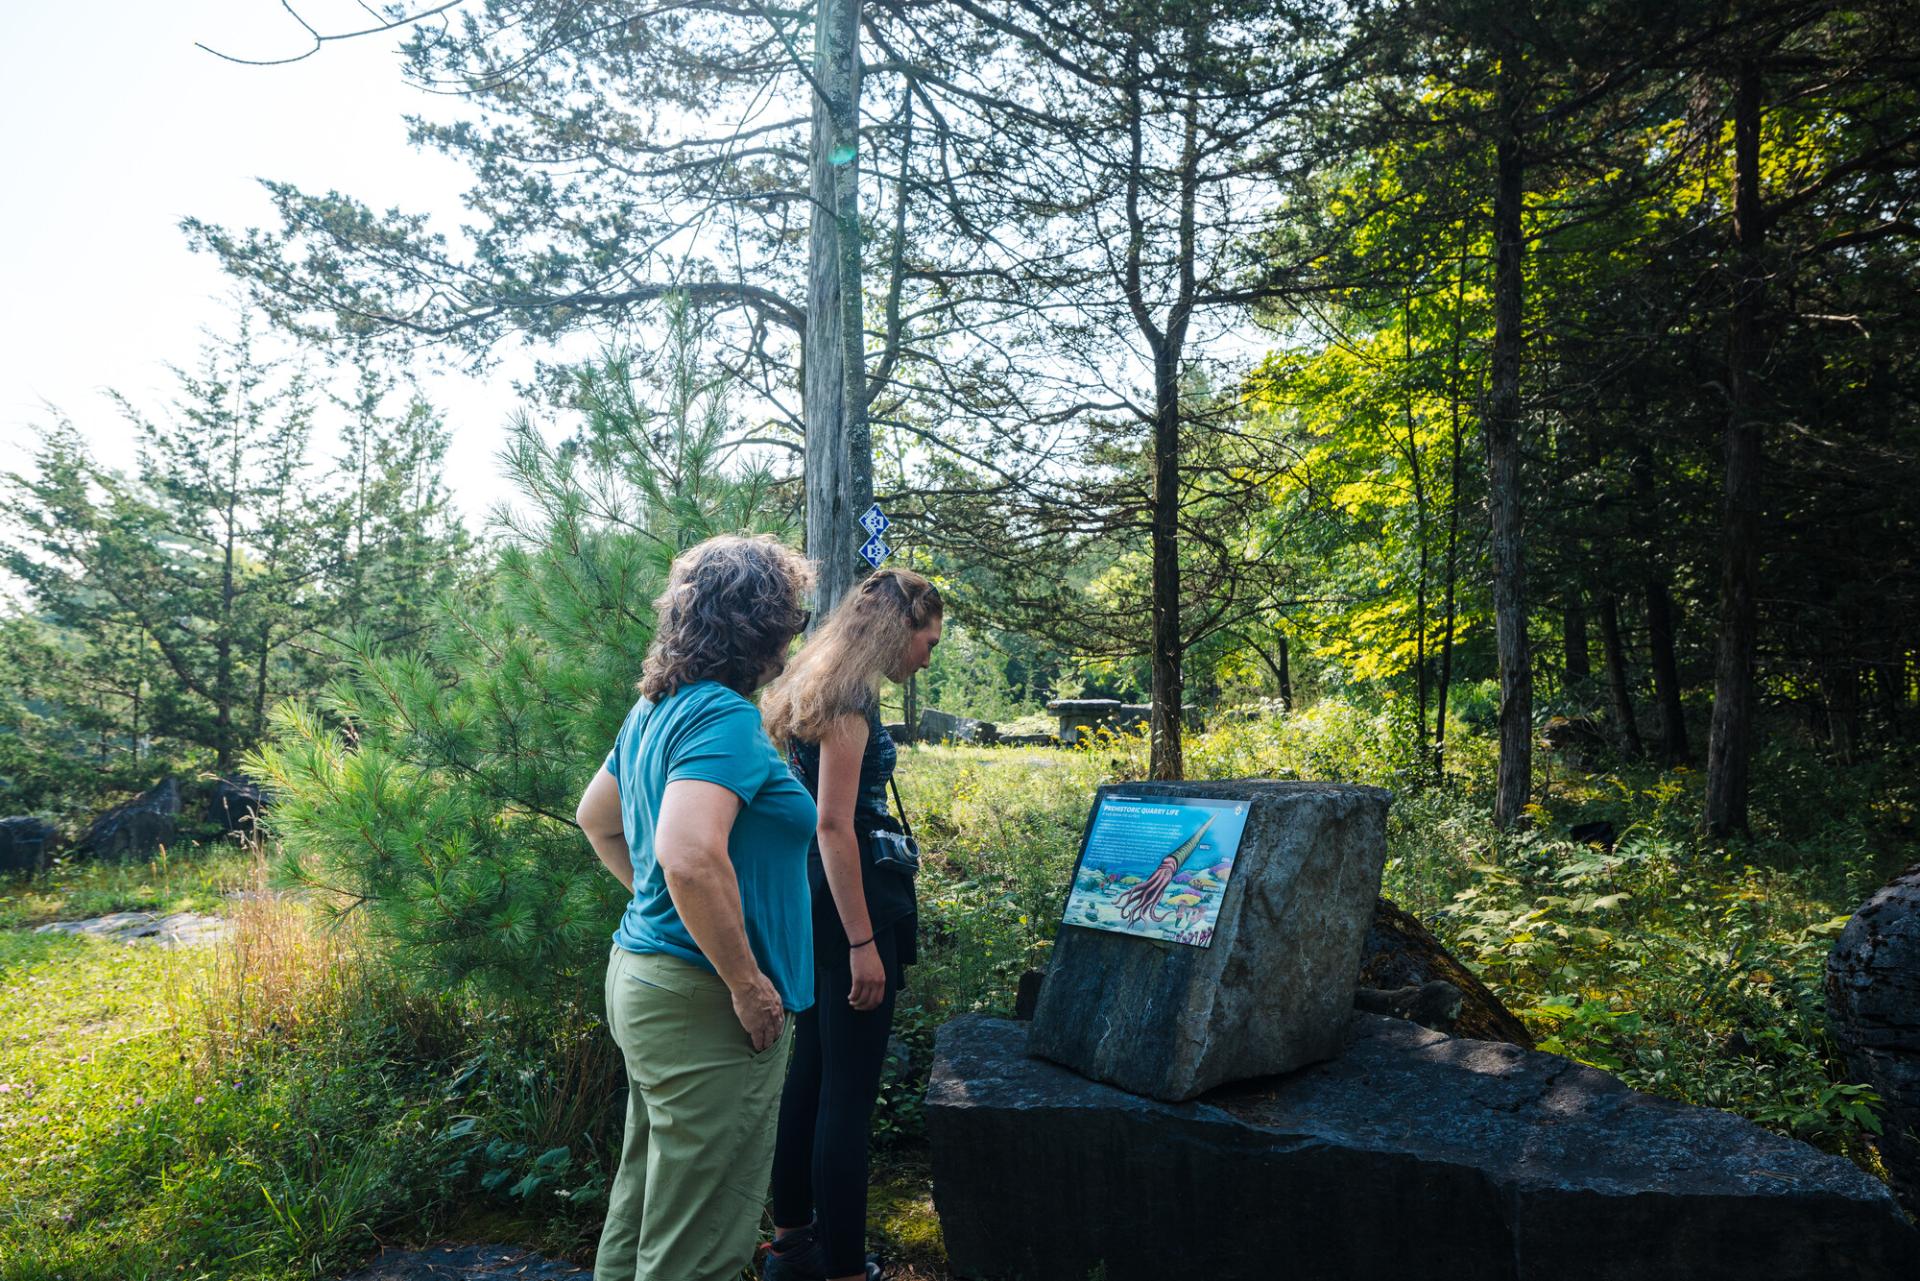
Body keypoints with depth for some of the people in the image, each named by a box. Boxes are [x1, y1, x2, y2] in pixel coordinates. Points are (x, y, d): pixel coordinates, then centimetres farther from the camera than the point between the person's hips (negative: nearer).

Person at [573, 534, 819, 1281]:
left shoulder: (656, 710, 10)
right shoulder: (724, 717, -20)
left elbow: (596, 819, 23)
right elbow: (691, 858, -33)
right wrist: (747, 983, -23)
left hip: (639, 965, 10)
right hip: (702, 1004, -10)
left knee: (644, 1204, 23)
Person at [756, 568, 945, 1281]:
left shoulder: (815, 688, 14)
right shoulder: (850, 694, -16)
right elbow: (834, 824, -21)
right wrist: (863, 944, -21)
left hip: (813, 906, 10)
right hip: (848, 908, -10)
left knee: (811, 1075, 19)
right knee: (848, 1094, -1)